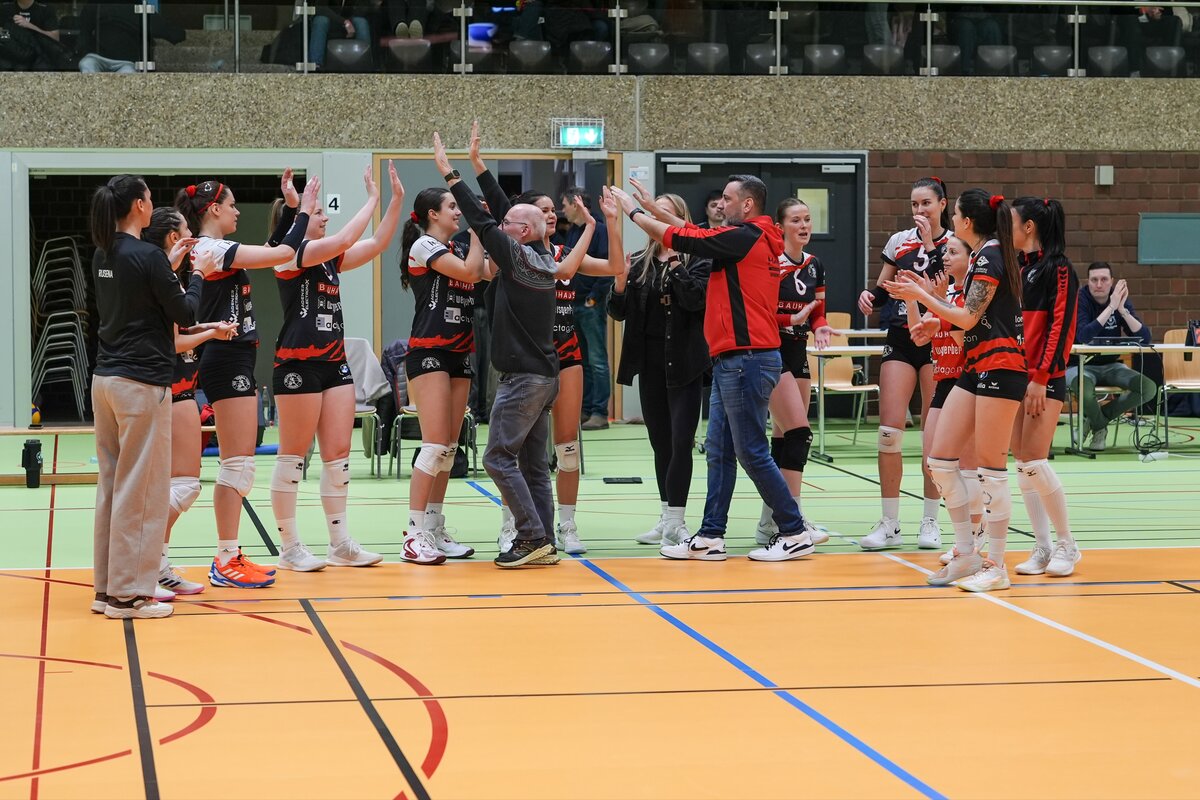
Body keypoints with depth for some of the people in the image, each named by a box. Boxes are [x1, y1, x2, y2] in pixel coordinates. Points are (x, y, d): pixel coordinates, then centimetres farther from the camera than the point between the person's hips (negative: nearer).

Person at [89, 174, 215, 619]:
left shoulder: (106, 257, 9)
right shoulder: (147, 255, -14)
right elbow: (184, 314, -8)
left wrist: (170, 262, 22)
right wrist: (197, 274, 7)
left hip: (106, 379, 8)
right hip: (141, 382, -8)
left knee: (112, 485, 12)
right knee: (142, 490, -3)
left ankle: (108, 587, 16)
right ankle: (129, 593, 0)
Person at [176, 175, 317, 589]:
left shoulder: (213, 250, 14)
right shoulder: (213, 249, -15)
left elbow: (272, 249, 23)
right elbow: (284, 253, -19)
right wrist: (303, 211, -7)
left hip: (233, 362, 11)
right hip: (227, 363, -11)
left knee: (238, 466, 13)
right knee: (238, 464, -8)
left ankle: (229, 556, 17)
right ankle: (226, 562, -5)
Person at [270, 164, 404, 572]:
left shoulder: (330, 259, 15)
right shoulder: (291, 253, -8)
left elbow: (376, 244, 11)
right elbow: (344, 239, -20)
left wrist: (396, 200, 3)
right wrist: (373, 199, -11)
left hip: (335, 363, 8)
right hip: (297, 365, -8)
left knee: (338, 455, 5)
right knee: (293, 456, 0)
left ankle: (341, 545, 10)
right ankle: (290, 546, 6)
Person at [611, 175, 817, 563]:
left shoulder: (744, 237, -13)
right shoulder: (754, 239, 15)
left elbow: (682, 240, -10)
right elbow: (694, 235, 21)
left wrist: (634, 212, 2)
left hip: (747, 359, -10)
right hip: (732, 360, 10)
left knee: (752, 453, -5)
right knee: (719, 452, 9)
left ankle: (795, 533, 1)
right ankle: (710, 537, 11)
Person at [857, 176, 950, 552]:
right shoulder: (899, 241, 9)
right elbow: (884, 289, 13)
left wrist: (930, 244, -15)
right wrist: (870, 296, -9)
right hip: (900, 341, 2)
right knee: (889, 430, -7)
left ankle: (930, 521, 12)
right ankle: (889, 524, -1)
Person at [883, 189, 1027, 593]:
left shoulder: (990, 257, -13)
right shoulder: (982, 257, 16)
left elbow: (968, 318, -16)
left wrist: (919, 294, -10)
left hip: (999, 367, -10)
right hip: (975, 369, 10)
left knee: (991, 468, -7)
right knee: (940, 459, 5)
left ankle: (996, 567, -1)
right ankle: (967, 554, 11)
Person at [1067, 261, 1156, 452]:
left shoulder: (1120, 299, 0)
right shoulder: (1080, 299, -12)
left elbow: (1145, 338, -11)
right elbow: (1083, 337, -30)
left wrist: (1122, 310, -24)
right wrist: (1111, 307, -31)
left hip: (1111, 366, 5)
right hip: (1080, 365, -5)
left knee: (1149, 388, -19)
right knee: (1084, 389, -39)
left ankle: (1094, 419, -1)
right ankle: (1100, 428, -3)